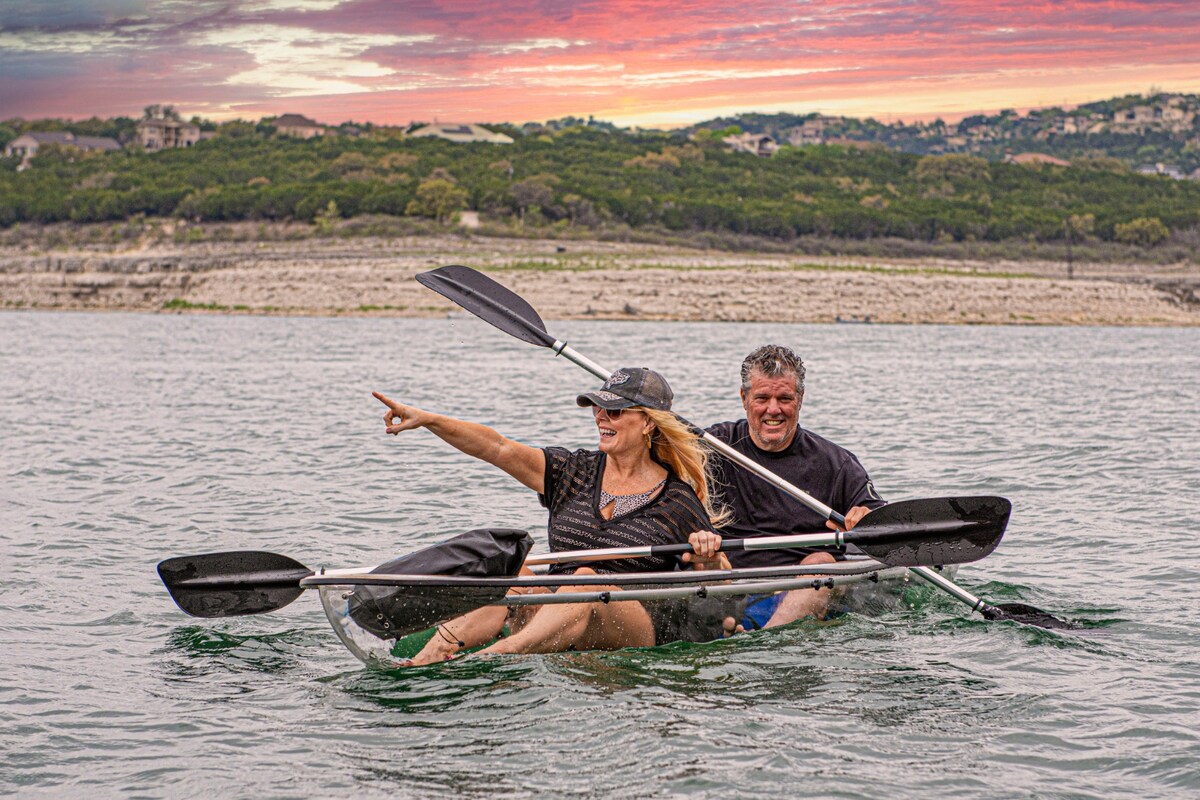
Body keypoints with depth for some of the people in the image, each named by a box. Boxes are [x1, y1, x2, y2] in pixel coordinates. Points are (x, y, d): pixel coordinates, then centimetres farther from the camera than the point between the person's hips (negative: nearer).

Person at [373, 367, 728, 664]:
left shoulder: (678, 500, 5)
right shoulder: (573, 472, 13)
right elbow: (498, 448, 0)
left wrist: (709, 554, -17)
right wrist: (427, 420, -13)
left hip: (643, 631, -3)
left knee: (586, 579, -34)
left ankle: (492, 657, -56)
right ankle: (434, 653, -50)